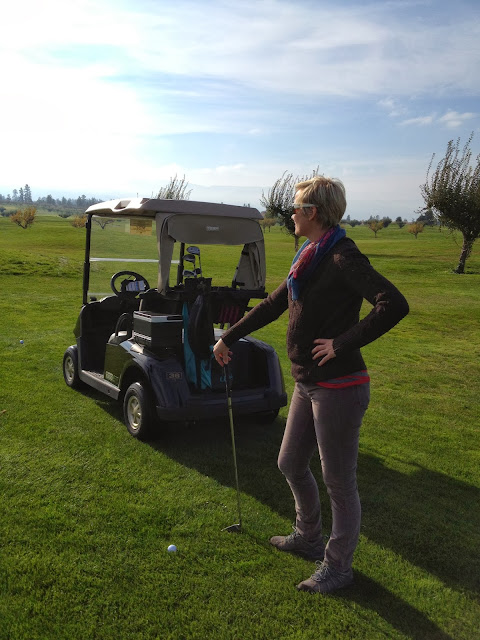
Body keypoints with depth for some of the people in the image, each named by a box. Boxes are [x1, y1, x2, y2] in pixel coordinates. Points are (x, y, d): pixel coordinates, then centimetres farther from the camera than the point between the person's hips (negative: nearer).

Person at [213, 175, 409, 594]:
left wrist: (341, 344, -24)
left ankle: (337, 567, 28)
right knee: (291, 463, 21)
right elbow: (273, 305, 20)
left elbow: (394, 305, -28)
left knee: (339, 482, 7)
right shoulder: (310, 259, 12)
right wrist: (229, 338, 23)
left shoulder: (342, 258, -17)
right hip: (308, 383, 10)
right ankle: (308, 538, 44)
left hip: (338, 387, -9)